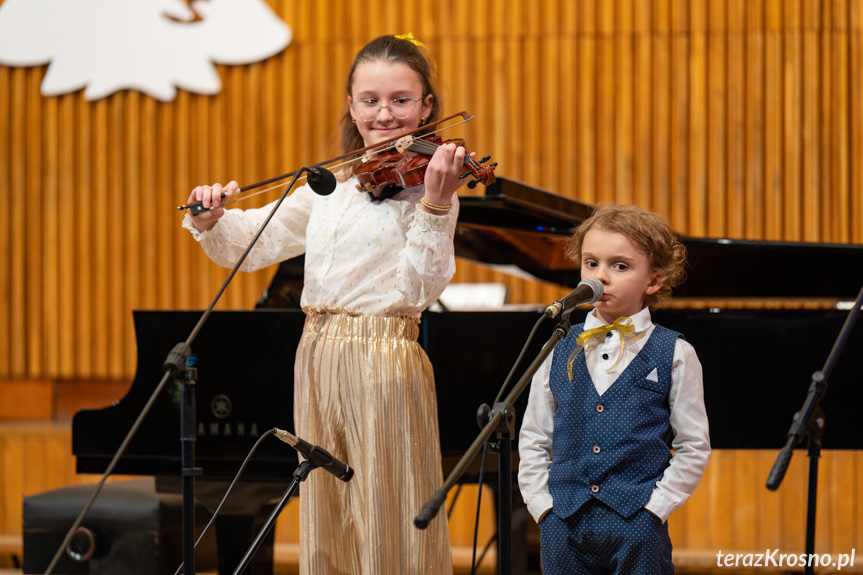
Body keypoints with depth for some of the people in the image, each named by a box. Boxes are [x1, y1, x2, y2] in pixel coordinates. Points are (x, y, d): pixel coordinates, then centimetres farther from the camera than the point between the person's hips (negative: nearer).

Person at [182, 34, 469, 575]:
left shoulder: (426, 183, -5)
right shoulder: (332, 186, 14)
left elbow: (421, 288, -17)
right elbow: (251, 243, 17)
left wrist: (434, 206, -31)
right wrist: (210, 221, -4)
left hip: (384, 366, -6)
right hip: (318, 355, 6)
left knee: (385, 530, -3)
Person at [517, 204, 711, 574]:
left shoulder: (674, 355, 0)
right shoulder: (560, 351, 7)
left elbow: (694, 447, 1)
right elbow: (533, 438, 12)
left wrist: (655, 505, -7)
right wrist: (541, 503, 2)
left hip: (637, 528, -2)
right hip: (563, 526, 2)